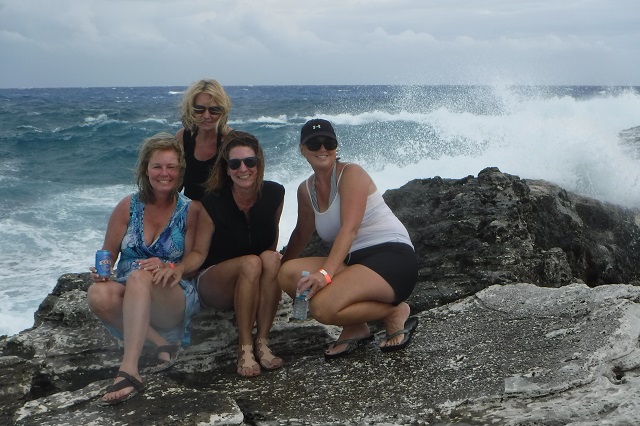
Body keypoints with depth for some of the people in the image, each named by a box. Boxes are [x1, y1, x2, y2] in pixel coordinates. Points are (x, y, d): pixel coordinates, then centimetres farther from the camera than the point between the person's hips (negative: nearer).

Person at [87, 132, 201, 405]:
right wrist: (101, 271, -14)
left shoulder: (191, 211, 0)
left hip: (174, 298, -2)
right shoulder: (128, 207, 5)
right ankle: (161, 343, -22)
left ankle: (128, 370, -44)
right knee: (97, 295, -31)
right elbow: (108, 254, 9)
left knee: (140, 277, -36)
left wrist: (166, 267, -22)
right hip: (128, 298, 3)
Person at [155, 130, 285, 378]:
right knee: (251, 263, -34)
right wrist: (180, 268, -29)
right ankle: (245, 348, -25)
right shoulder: (213, 203, -15)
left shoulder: (274, 194, -7)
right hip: (216, 287, -2)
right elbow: (199, 252, -10)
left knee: (271, 258, -31)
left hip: (258, 286, 3)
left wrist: (272, 263, -1)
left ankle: (262, 343, -25)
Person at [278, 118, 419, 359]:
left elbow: (349, 229, -22)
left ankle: (395, 312, -3)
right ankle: (355, 329, -2)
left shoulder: (351, 173, -8)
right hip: (354, 262, 7)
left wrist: (325, 273, -33)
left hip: (393, 258, -7)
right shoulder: (306, 190, 13)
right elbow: (302, 234, 28)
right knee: (289, 273, -17)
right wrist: (278, 266, 27)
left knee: (323, 307, -29)